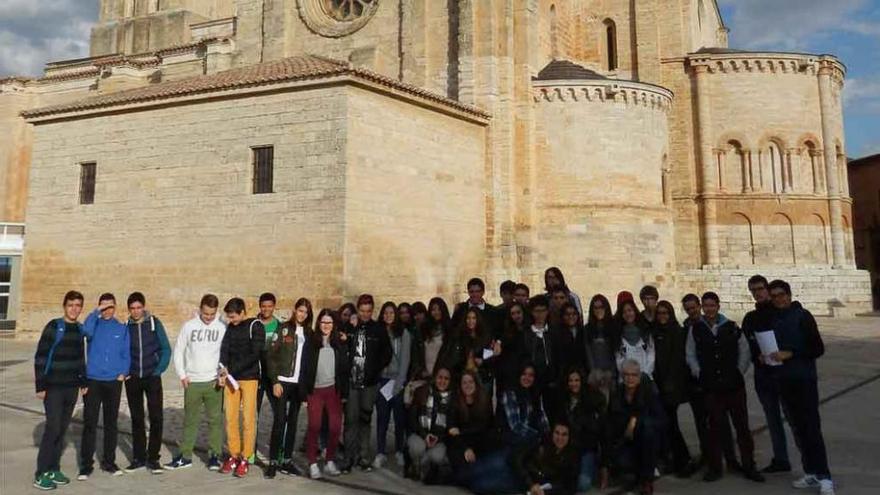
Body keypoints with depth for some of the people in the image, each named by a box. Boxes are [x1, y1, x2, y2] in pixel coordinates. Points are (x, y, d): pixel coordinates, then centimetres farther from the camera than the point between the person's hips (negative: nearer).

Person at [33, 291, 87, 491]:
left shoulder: (80, 329, 9)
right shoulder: (54, 327, -8)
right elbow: (40, 357, -10)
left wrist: (83, 382, 13)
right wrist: (40, 385, -13)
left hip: (72, 387, 5)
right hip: (53, 387, -5)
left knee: (63, 429, 9)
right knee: (53, 427, -8)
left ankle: (53, 469, 19)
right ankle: (41, 474, 2)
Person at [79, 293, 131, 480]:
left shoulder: (122, 328, 7)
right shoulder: (94, 324, 1)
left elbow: (126, 354, 7)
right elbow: (86, 330, -24)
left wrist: (123, 373, -4)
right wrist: (97, 311, -24)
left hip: (114, 382, 2)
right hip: (93, 380, -2)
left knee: (111, 423, 10)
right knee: (90, 424, -2)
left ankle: (109, 462, 20)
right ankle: (86, 465, 8)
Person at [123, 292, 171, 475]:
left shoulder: (155, 323, -2)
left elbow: (165, 349, 0)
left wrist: (159, 370, -6)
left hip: (152, 377, -1)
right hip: (132, 379, 2)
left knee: (156, 418, -5)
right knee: (136, 419, 9)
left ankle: (153, 458, 5)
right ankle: (139, 458, 20)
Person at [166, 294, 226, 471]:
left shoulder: (222, 328, -3)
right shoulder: (189, 326, 1)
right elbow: (178, 351, 7)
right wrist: (182, 375, 1)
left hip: (214, 382, -1)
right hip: (192, 382, 2)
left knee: (215, 419, 3)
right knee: (190, 420, 10)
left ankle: (214, 455, 13)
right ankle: (185, 456, 20)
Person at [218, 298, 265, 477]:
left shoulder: (255, 326, -9)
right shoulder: (230, 327, 11)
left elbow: (254, 355, -15)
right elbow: (225, 349, 3)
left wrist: (231, 370, -16)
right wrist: (223, 369, -15)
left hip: (249, 378, -5)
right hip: (231, 378, 5)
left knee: (248, 419, -2)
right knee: (230, 417, 6)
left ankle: (245, 458, 8)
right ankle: (233, 455, 19)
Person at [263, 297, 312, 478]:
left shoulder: (309, 333, 8)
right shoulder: (283, 329, -3)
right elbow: (271, 355, -6)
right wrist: (275, 381, -12)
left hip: (298, 383, 4)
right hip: (282, 381, -4)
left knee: (292, 422, 8)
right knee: (279, 421, -4)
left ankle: (287, 460, 16)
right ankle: (273, 461, 5)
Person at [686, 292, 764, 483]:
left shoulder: (732, 328, -1)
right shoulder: (695, 329, 1)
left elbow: (744, 351, 6)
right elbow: (690, 356, 8)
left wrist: (739, 372, 0)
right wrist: (699, 374, 0)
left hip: (734, 384, 0)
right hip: (711, 386, 0)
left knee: (742, 425, 6)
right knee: (714, 426, 7)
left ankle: (749, 467, 18)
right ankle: (714, 468, 16)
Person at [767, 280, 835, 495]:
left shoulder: (802, 316, -6)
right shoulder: (771, 319, 8)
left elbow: (818, 348, -7)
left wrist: (791, 354, -16)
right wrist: (764, 356, -1)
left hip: (805, 379, -5)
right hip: (785, 380, 5)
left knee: (812, 428, -5)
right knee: (799, 428, 10)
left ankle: (824, 477, 1)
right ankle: (811, 473, 18)